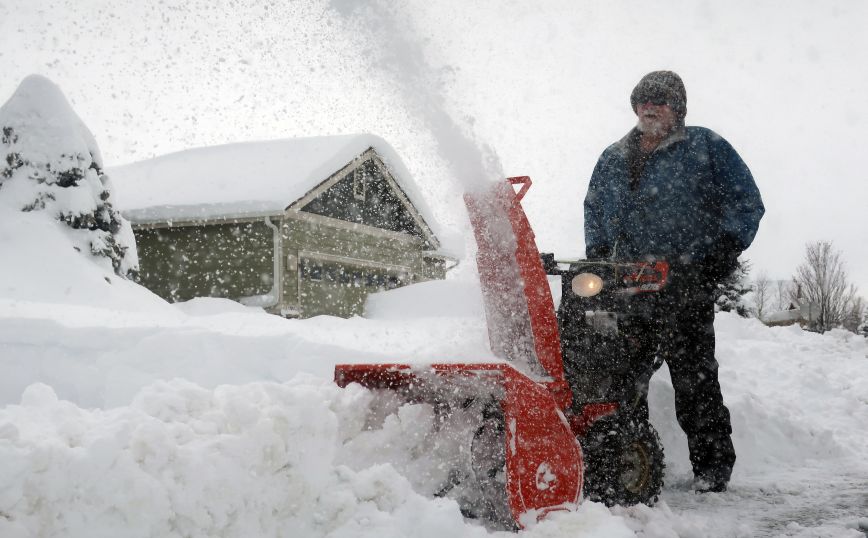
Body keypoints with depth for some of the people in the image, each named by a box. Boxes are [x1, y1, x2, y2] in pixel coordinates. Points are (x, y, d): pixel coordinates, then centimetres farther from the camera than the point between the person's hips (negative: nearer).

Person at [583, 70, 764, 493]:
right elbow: (595, 210, 31)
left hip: (685, 285, -4)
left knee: (693, 373, -7)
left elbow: (746, 201, 6)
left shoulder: (704, 147, 8)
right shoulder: (613, 159, 21)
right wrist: (597, 254, 16)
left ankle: (712, 463, 2)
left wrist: (724, 251, -4)